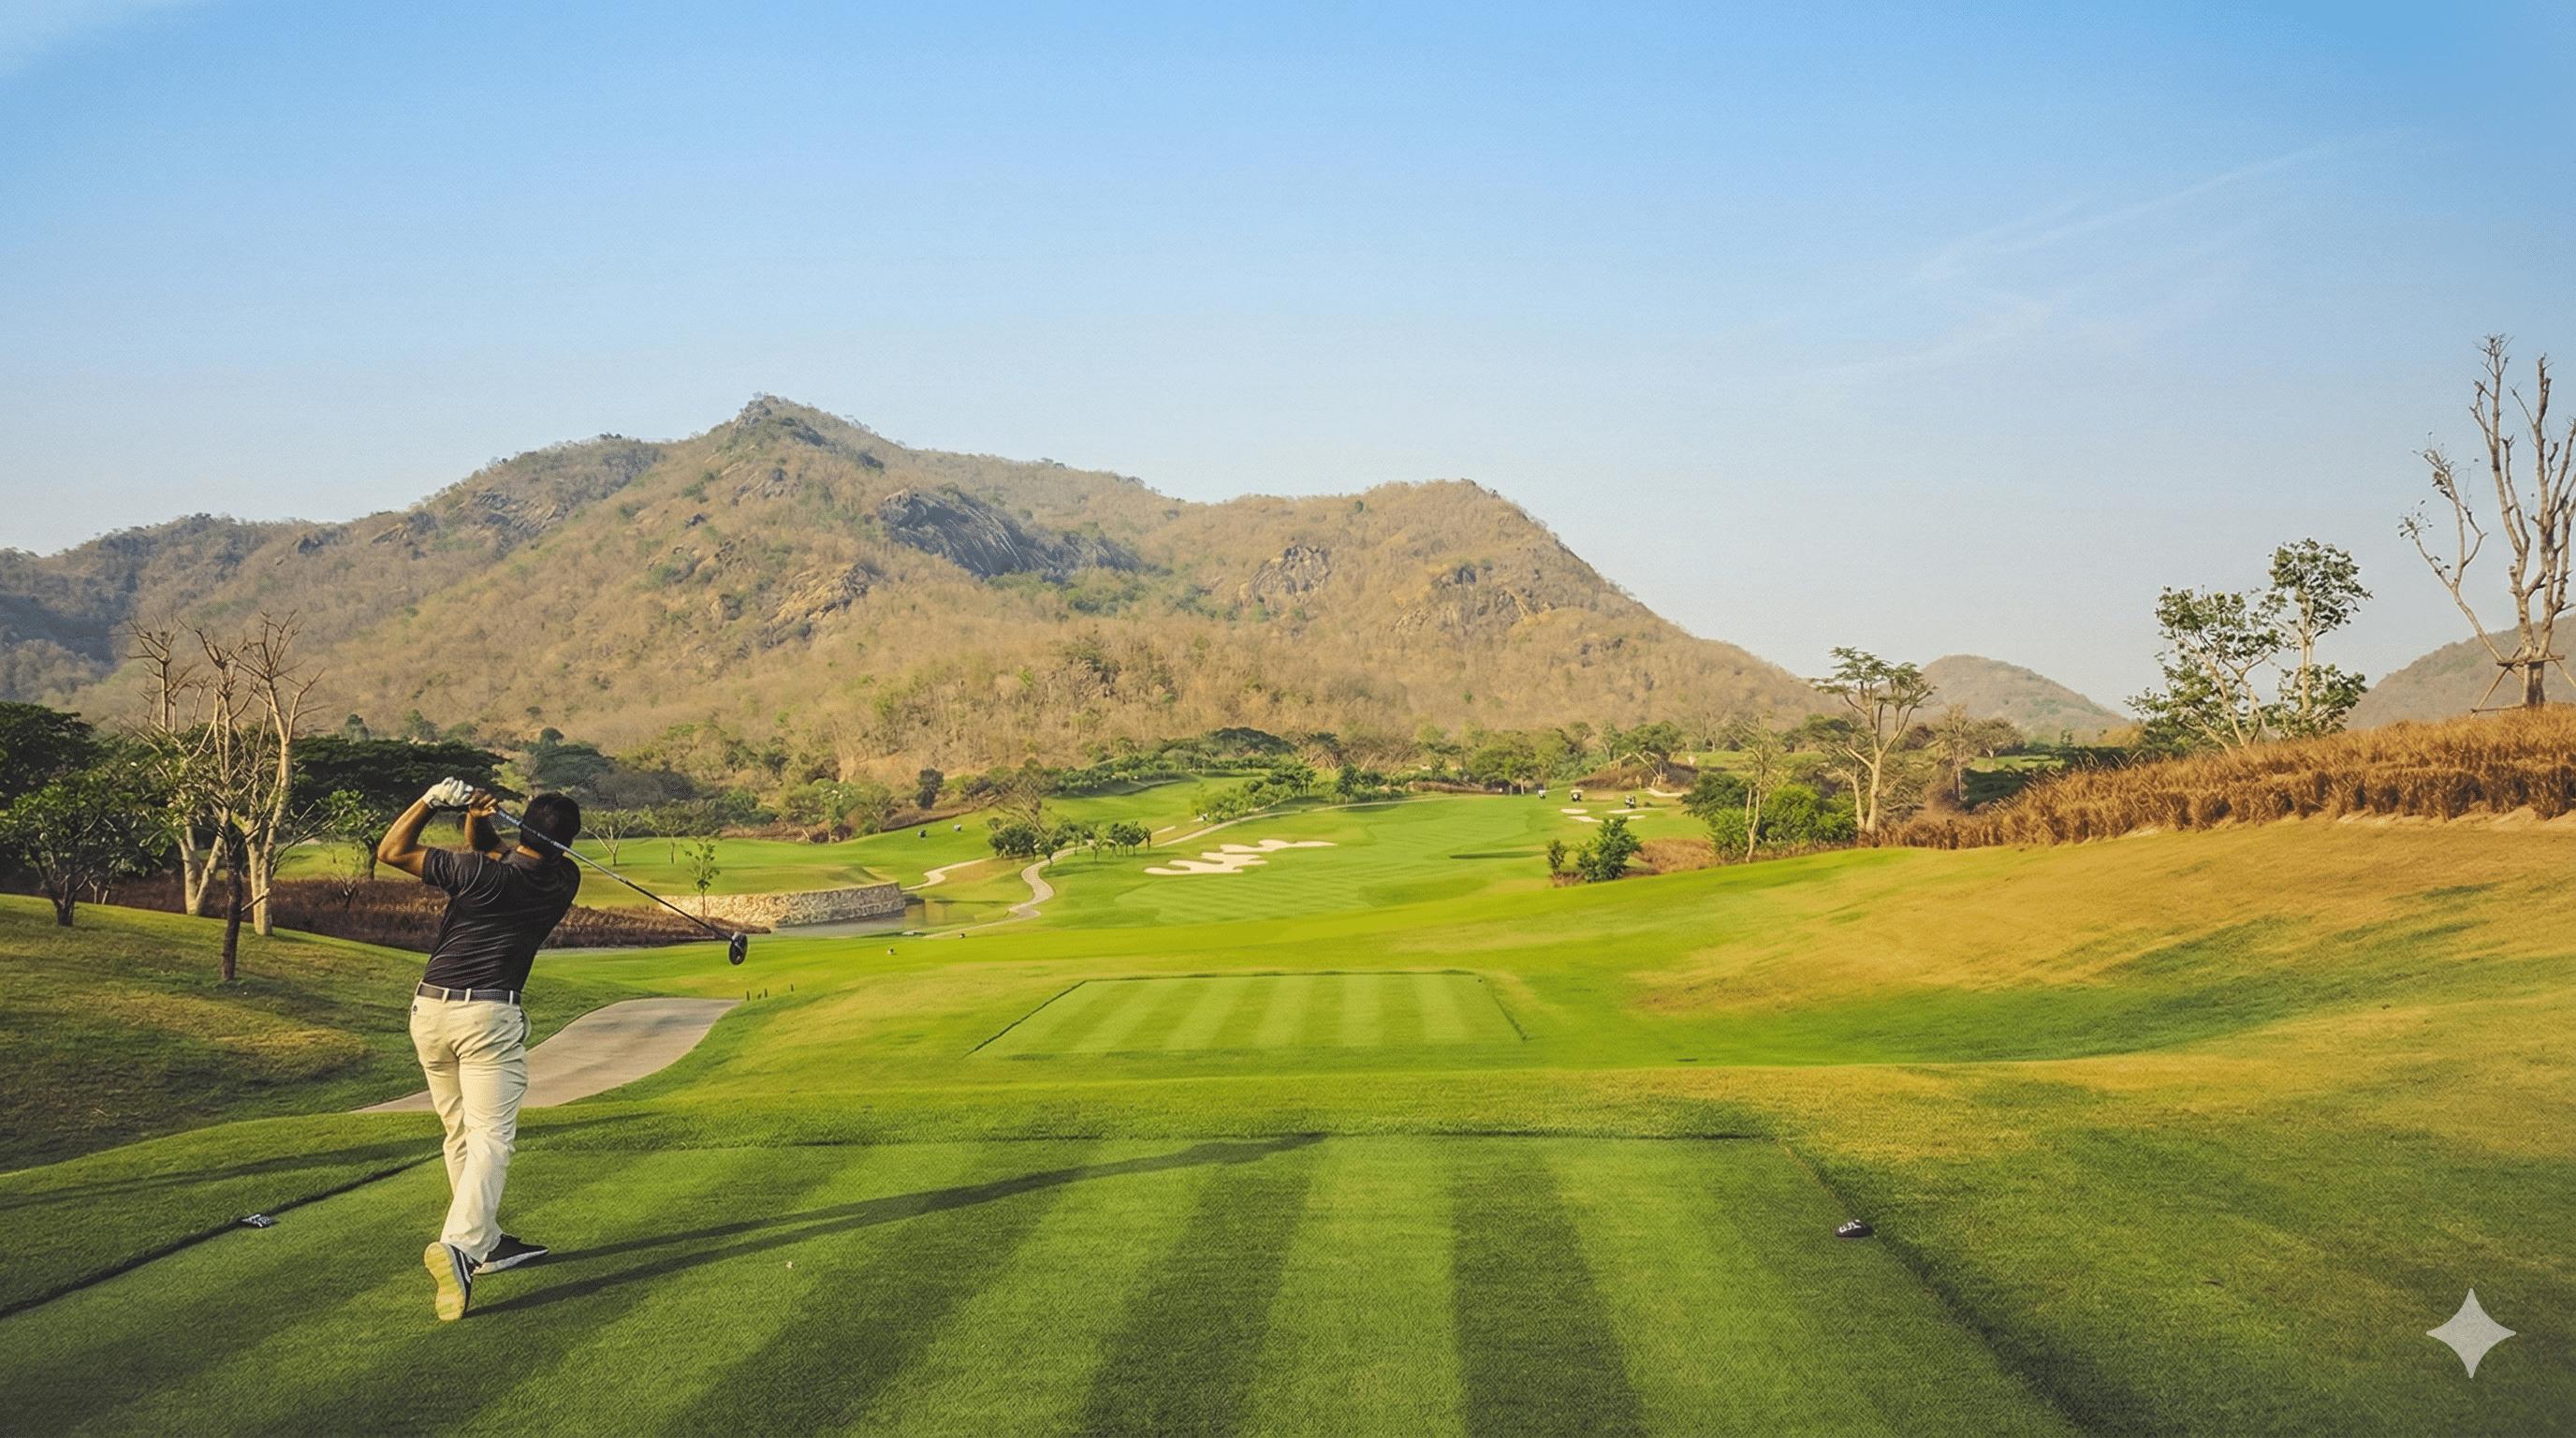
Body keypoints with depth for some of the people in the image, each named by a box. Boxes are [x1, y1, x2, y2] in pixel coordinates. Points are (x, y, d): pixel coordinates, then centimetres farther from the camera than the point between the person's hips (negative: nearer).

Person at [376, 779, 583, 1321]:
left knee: (461, 1133, 16)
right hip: (490, 1016, -2)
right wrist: (479, 818, -7)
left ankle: (487, 1243, 23)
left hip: (430, 1008, 2)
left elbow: (391, 851, 2)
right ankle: (459, 1244, -30)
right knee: (490, 1137, -9)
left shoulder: (480, 872, -8)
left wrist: (433, 798, -3)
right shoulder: (564, 881, -1)